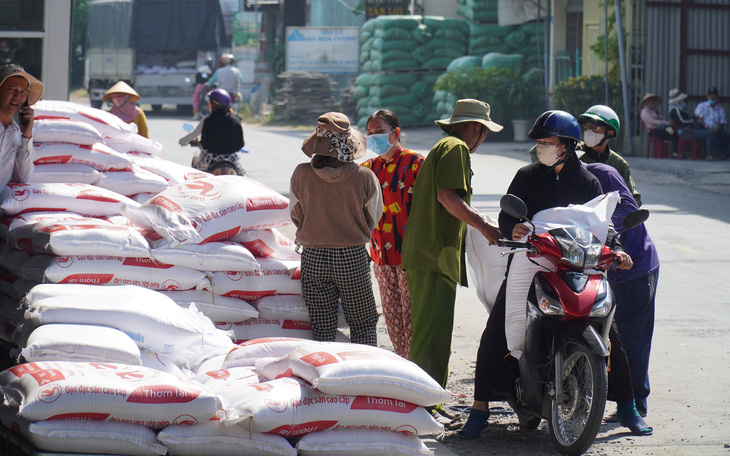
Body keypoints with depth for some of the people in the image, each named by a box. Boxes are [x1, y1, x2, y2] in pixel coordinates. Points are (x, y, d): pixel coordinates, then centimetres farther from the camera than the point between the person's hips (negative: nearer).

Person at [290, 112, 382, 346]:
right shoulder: (364, 177, -11)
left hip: (313, 257, 1)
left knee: (322, 328, 7)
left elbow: (296, 216, 6)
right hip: (353, 257, -1)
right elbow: (372, 219, 2)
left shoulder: (301, 174, -8)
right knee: (364, 324, 12)